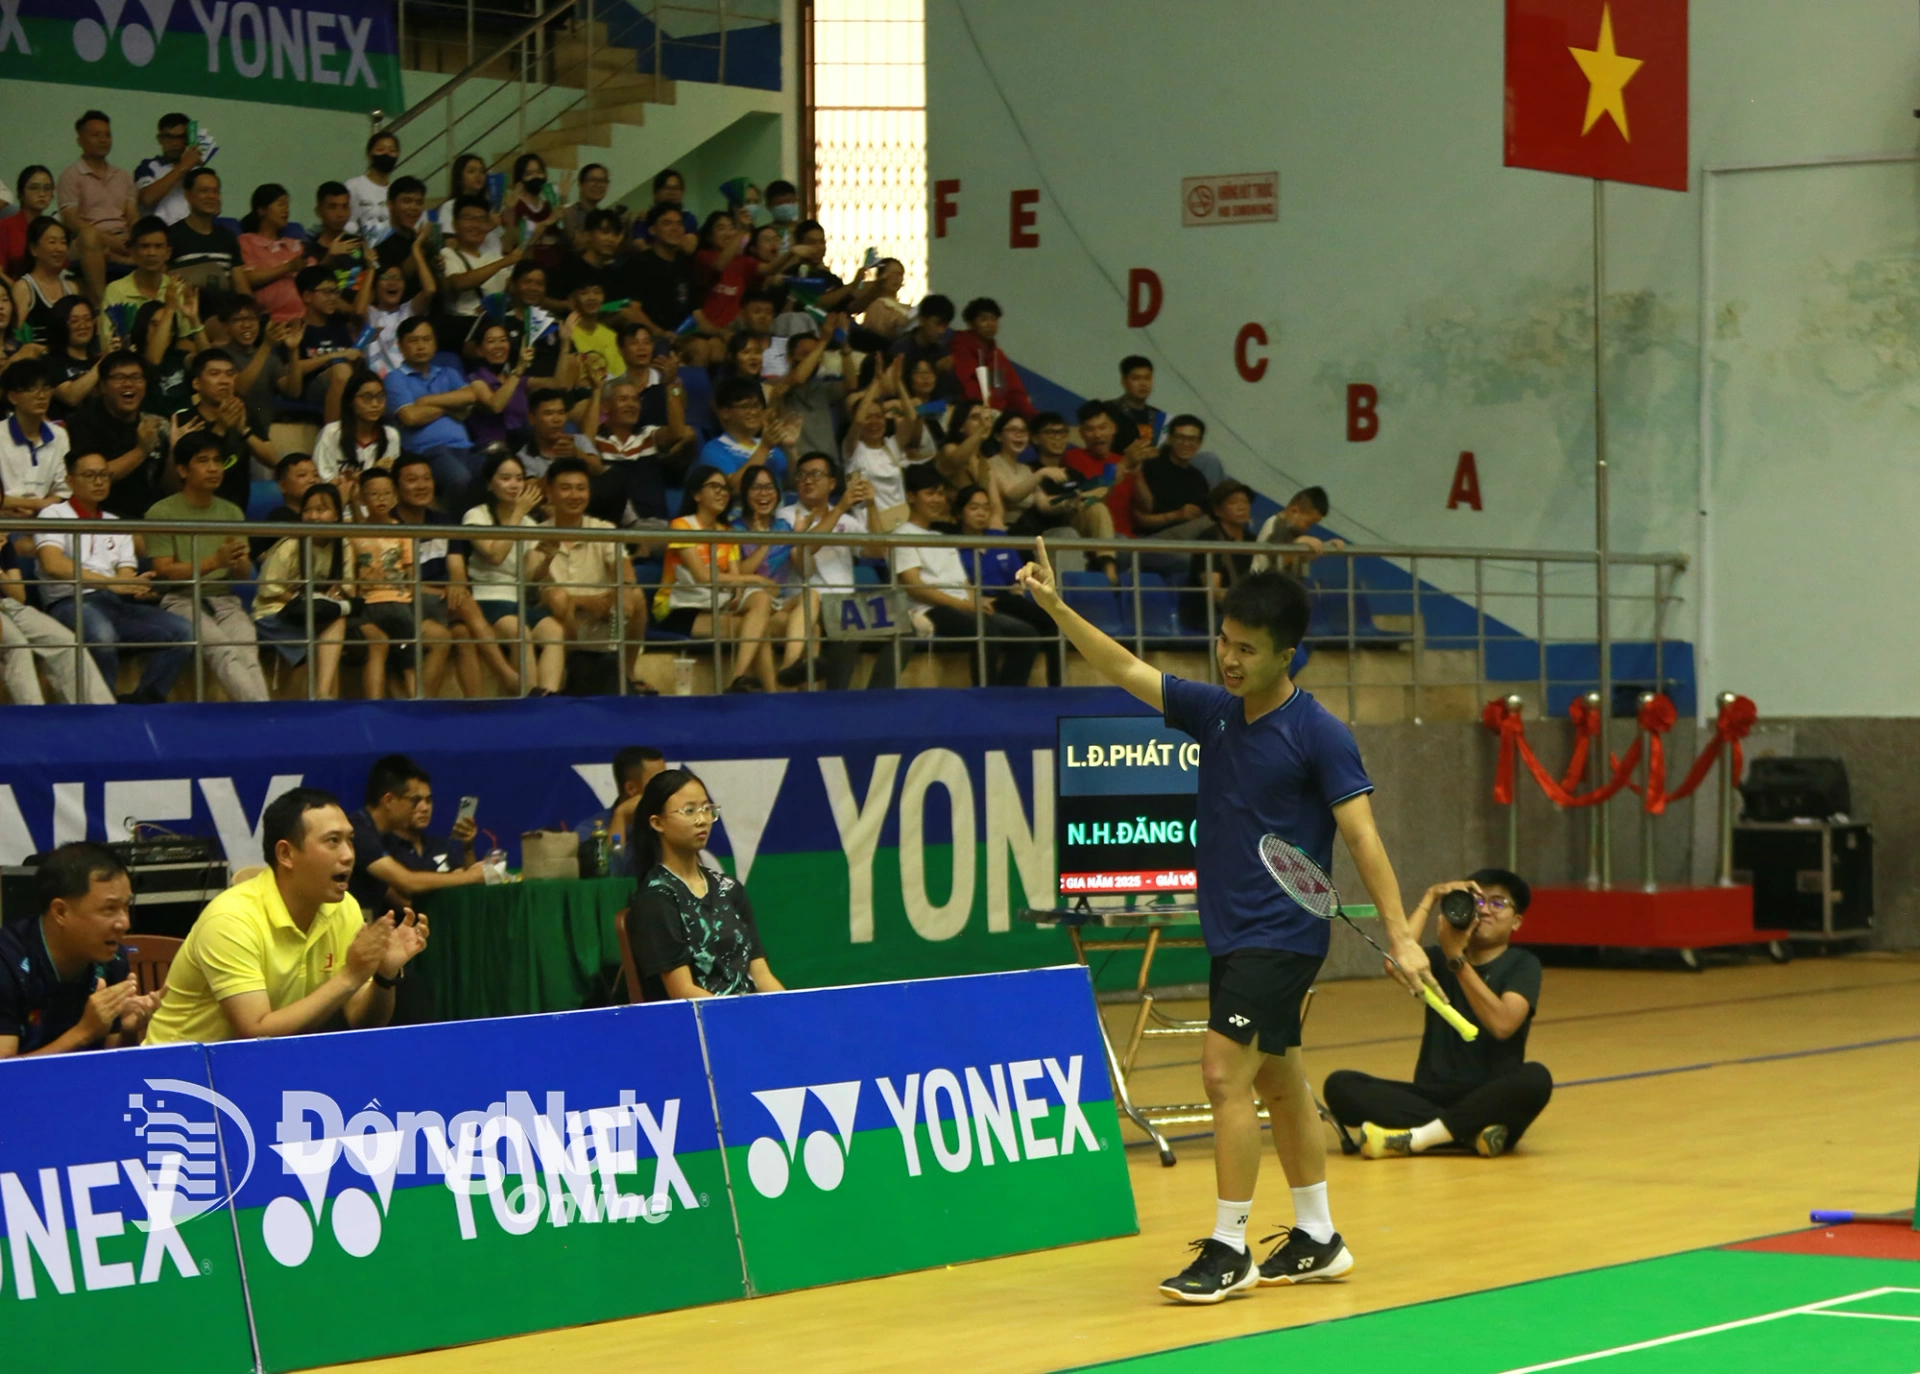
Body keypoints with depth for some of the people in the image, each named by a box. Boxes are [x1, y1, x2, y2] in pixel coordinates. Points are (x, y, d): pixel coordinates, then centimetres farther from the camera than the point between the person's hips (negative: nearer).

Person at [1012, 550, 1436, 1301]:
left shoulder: (1318, 734, -13)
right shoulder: (1213, 711, 6)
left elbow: (1362, 836, -15)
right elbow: (1126, 671, 8)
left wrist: (1399, 935, -21)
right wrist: (1057, 608, -5)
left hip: (1282, 935, -7)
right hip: (1230, 931, 7)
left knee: (1225, 1072, -12)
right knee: (1278, 1082, 13)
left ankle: (1229, 1249, -5)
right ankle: (1316, 1239, 23)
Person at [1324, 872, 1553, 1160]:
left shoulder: (1522, 965, 5)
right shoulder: (1439, 959, 14)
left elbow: (1502, 1024, -15)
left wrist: (1456, 958, -15)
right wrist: (1430, 898, -3)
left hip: (1493, 1100, -3)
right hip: (1433, 1097, 3)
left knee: (1536, 1078, -36)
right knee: (1340, 1084, -21)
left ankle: (1414, 1138, -35)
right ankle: (1471, 1132, -32)